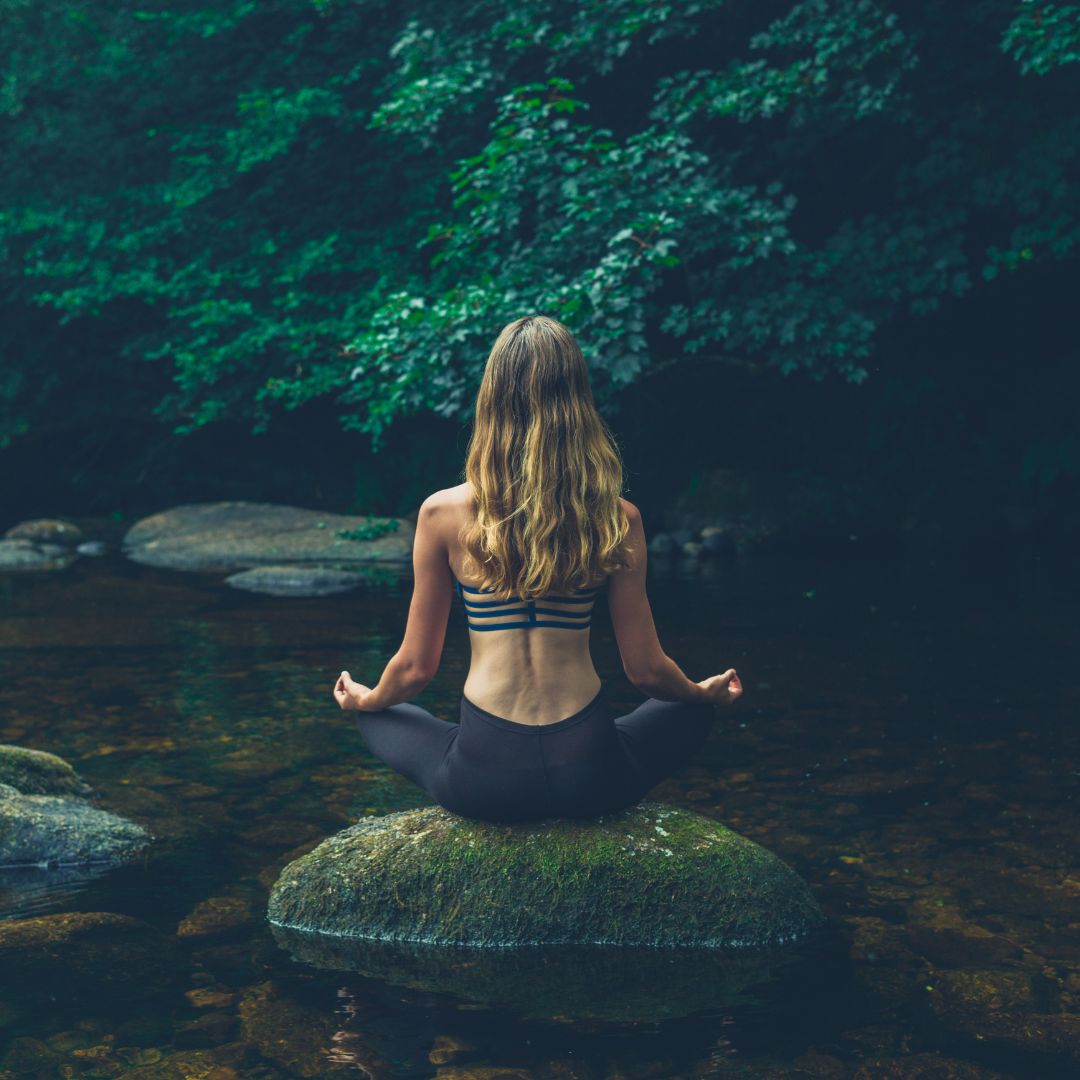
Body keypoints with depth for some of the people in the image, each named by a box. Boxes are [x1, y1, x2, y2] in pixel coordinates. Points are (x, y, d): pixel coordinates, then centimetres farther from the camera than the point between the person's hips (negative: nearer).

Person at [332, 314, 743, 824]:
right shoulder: (617, 519, -5)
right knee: (695, 711, 31)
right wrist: (705, 693, 25)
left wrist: (365, 699, 26)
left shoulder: (442, 514, -7)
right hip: (588, 776, 1)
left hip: (480, 781, 0)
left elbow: (415, 667, 2)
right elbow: (646, 670, 2)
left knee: (378, 718, 32)